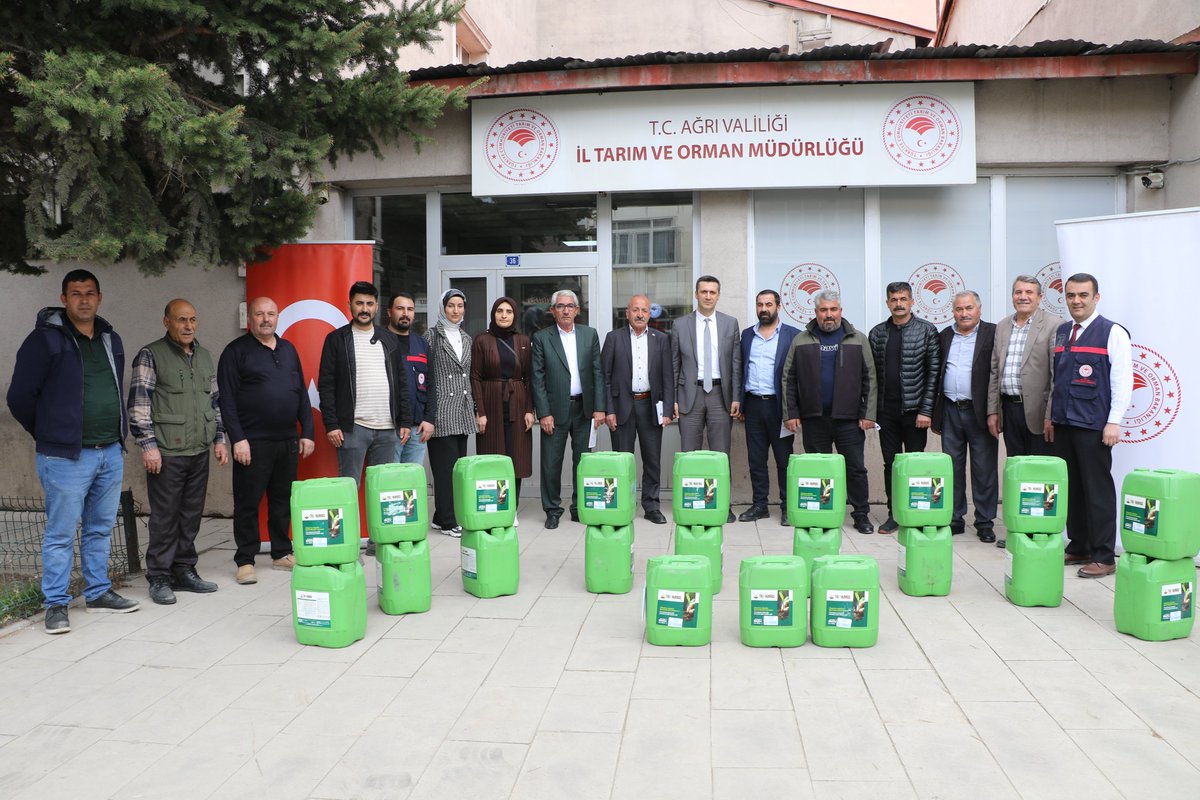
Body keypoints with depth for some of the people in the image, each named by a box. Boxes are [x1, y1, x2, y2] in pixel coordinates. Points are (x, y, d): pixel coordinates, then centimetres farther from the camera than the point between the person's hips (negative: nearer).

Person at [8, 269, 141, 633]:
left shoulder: (111, 340, 12)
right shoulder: (45, 339, -7)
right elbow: (19, 397, -4)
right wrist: (49, 435, 5)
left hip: (111, 453, 6)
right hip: (66, 455, -6)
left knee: (101, 529, 15)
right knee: (61, 533, 1)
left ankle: (98, 592, 26)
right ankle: (56, 604, 11)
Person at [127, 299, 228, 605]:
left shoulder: (205, 357, 15)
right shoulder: (150, 356, -3)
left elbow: (215, 401, 21)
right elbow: (138, 404, -8)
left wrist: (219, 439, 15)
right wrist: (148, 445, -13)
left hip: (199, 452, 6)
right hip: (166, 453, -6)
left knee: (191, 516, 11)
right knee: (165, 518, -2)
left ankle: (184, 571, 22)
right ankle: (159, 578, 9)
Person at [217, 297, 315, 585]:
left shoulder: (288, 349, 15)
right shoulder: (236, 351, -2)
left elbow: (302, 394, 17)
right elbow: (227, 399, -8)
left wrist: (307, 432, 10)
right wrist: (237, 439, -14)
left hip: (288, 441, 5)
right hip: (253, 442, -5)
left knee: (283, 499, 12)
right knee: (248, 502, 1)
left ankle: (282, 552, 24)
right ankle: (245, 560, 10)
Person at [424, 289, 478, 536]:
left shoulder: (466, 338, 16)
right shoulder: (432, 335, -3)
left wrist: (472, 407, 16)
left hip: (462, 411, 7)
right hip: (441, 411, -7)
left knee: (459, 465, 7)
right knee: (446, 466, -5)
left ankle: (443, 517, 16)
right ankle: (446, 520, 2)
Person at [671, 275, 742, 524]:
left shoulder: (730, 323, 6)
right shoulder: (680, 325, 5)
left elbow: (736, 363, 5)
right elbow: (674, 364, 6)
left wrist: (736, 397, -1)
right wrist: (672, 399, 0)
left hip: (720, 393, 0)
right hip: (690, 393, 0)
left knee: (721, 452, 2)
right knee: (689, 453, 2)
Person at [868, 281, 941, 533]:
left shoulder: (927, 331, -1)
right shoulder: (877, 333, 8)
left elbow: (934, 373, -4)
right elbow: (871, 373, 8)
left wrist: (926, 410, -10)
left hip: (914, 409, -3)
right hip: (886, 411, 3)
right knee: (890, 463, 7)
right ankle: (894, 514, 16)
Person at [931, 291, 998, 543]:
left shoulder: (992, 334, -2)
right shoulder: (945, 336, 12)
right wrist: (935, 414, 10)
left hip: (979, 411, -4)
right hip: (950, 411, 4)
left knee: (984, 470, 2)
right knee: (952, 467, 9)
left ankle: (985, 522, 11)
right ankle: (954, 519, 18)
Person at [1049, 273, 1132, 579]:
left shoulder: (1112, 333, -5)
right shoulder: (1061, 332, 14)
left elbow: (1123, 381, -9)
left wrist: (1114, 422, -14)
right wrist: (1051, 415, 17)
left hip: (1092, 426, -6)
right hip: (1062, 424, 6)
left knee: (1098, 490, -1)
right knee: (1071, 488, 10)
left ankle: (1103, 557, 7)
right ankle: (1078, 547, 21)